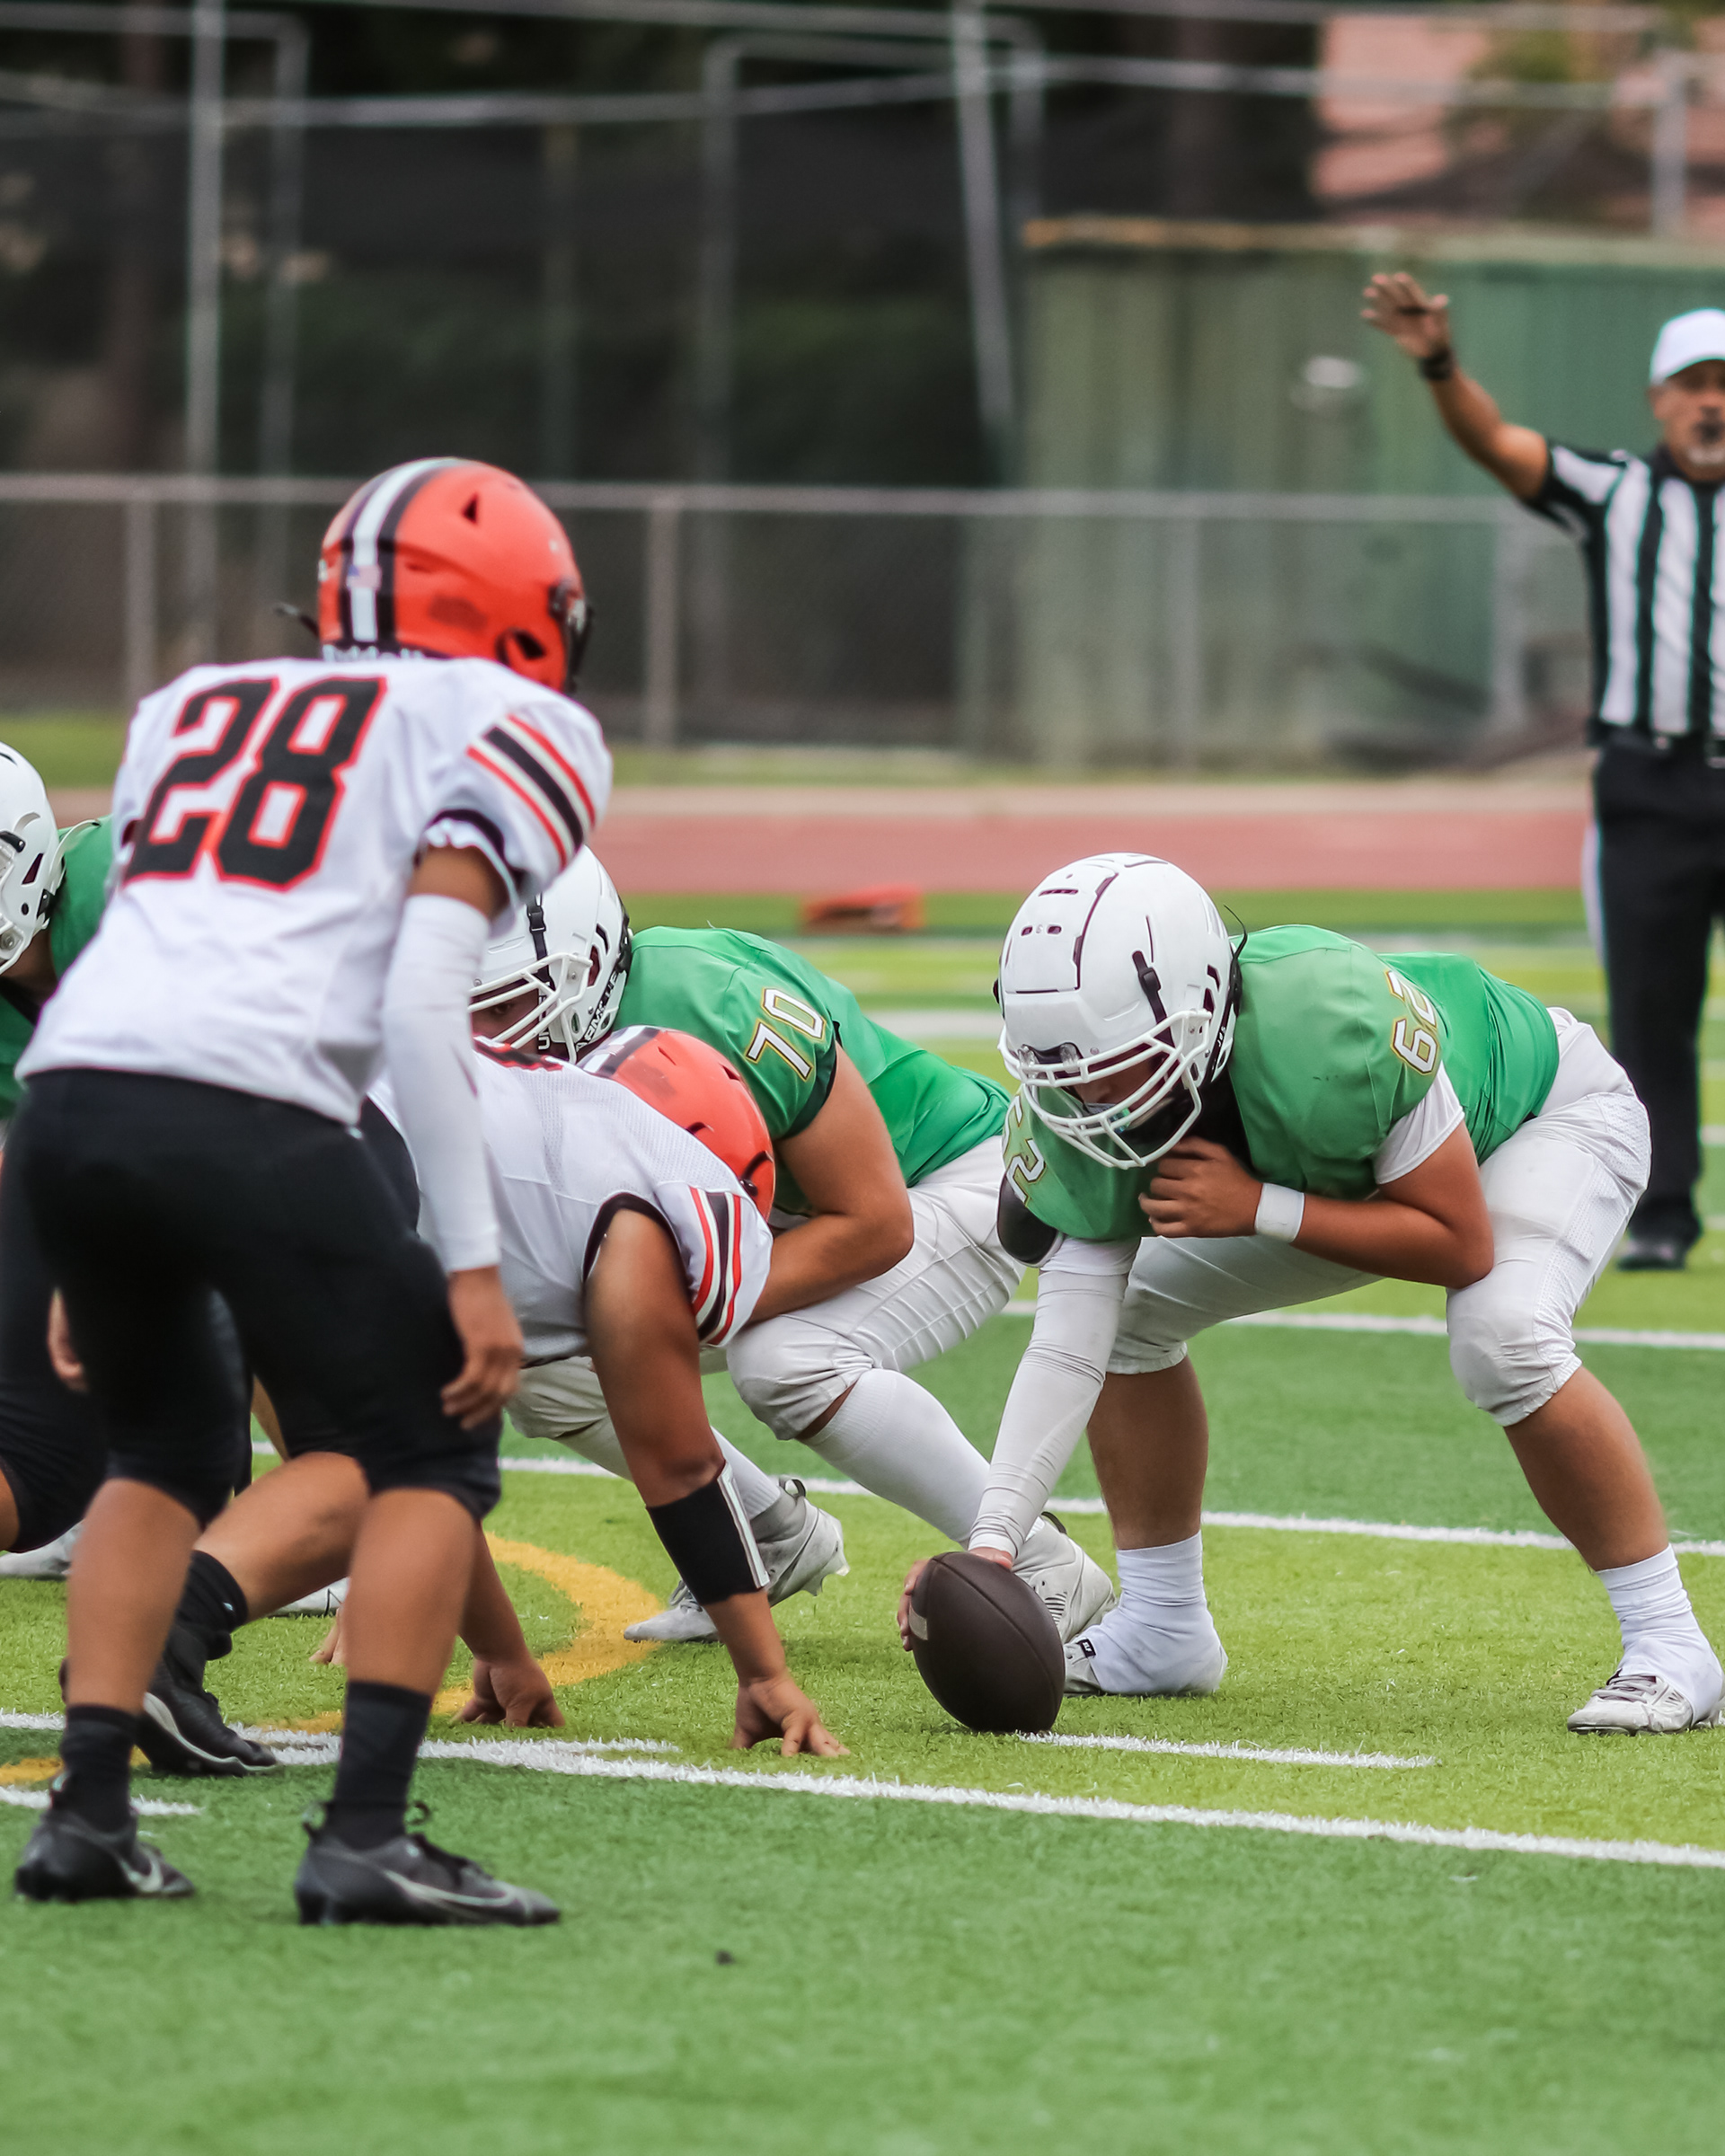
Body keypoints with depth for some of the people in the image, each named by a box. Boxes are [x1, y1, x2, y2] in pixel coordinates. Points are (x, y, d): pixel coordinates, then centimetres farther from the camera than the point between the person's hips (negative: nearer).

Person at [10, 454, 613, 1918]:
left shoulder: (197, 704, 29)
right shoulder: (512, 729, 11)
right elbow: (423, 1000, -3)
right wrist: (474, 1268, -4)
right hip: (247, 1120, -6)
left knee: (166, 1449, 27)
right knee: (435, 1453, 10)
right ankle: (366, 1837, 0)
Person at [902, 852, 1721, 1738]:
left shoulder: (1336, 1032, -44)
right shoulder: (1079, 1102, -27)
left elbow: (1461, 1245, -32)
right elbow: (1068, 1351, -27)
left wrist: (1257, 1210, -38)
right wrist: (991, 1541, -37)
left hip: (1544, 1108, -6)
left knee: (1505, 1341, -33)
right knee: (1126, 1305, -2)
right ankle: (1162, 1631, 13)